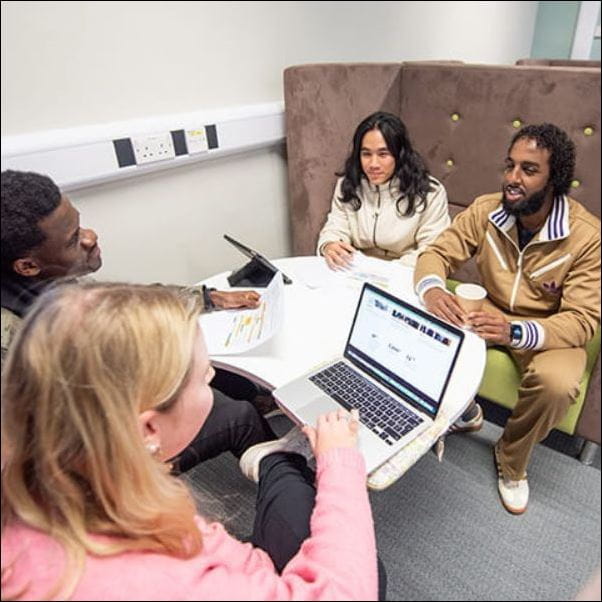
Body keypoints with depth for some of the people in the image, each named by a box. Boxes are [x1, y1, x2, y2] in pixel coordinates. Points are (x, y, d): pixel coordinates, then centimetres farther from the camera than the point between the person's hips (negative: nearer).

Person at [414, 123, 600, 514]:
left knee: (557, 383, -33)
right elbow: (438, 253, -10)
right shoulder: (486, 210, -13)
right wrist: (432, 289, -35)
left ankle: (512, 462, 1)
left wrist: (516, 332, -42)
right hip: (491, 312, 3)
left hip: (550, 330, -2)